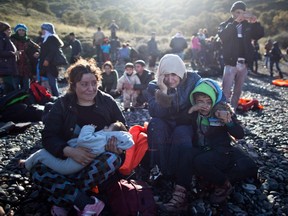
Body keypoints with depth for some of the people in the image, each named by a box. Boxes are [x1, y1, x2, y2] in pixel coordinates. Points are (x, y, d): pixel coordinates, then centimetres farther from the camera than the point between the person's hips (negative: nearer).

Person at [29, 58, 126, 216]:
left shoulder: (107, 102, 1)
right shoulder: (62, 105, -1)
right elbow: (48, 136, -9)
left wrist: (118, 146, -17)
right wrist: (70, 151, -29)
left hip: (100, 160, 0)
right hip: (68, 159, 0)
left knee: (113, 159, -35)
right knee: (37, 171, -25)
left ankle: (62, 202, -22)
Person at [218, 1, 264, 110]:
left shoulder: (248, 25, 11)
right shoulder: (225, 25, 2)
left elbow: (260, 35, 2)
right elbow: (222, 36, -18)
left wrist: (255, 22, -14)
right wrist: (235, 22, -25)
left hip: (244, 64, 4)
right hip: (231, 63, -4)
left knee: (238, 91, 10)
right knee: (226, 91, -11)